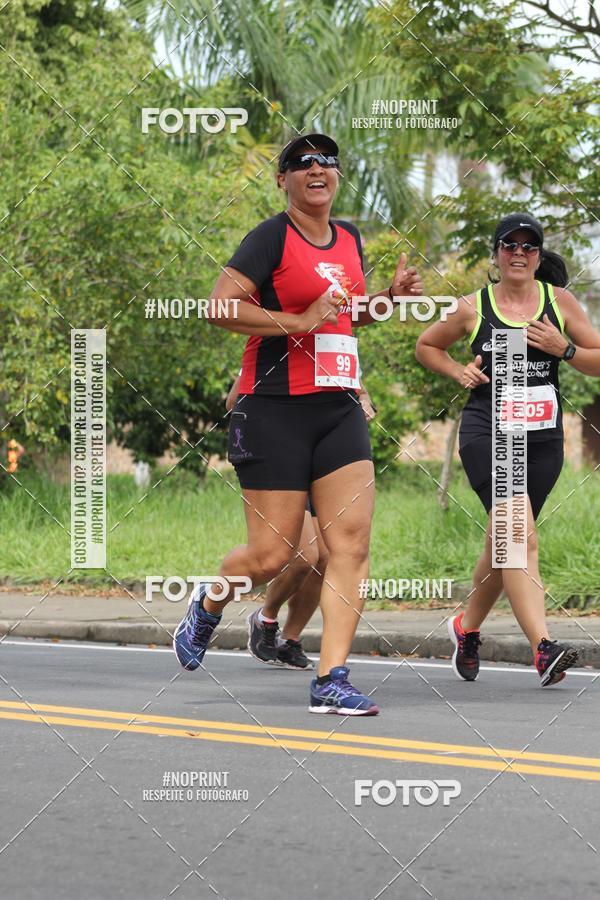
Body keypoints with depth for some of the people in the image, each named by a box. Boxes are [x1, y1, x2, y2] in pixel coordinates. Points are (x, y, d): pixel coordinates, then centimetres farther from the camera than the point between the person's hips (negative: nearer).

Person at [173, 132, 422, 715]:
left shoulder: (349, 238, 15)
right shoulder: (272, 238, -7)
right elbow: (220, 307, -17)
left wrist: (390, 297, 12)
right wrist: (299, 322, -20)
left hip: (339, 409, 6)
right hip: (274, 410, -6)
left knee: (352, 543, -7)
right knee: (271, 555, -3)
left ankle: (331, 680, -7)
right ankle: (207, 606, 30)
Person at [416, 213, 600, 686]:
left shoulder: (559, 301, 6)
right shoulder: (474, 308, 3)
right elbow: (427, 346, 19)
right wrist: (459, 372, 2)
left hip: (543, 438, 3)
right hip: (487, 430, -3)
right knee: (521, 536, -20)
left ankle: (467, 627, 36)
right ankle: (543, 647, -29)